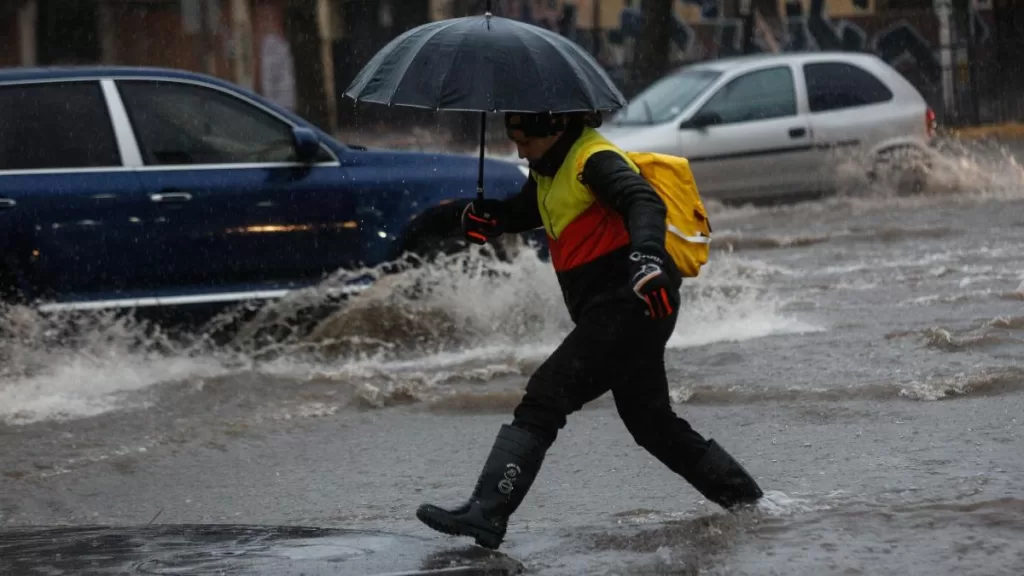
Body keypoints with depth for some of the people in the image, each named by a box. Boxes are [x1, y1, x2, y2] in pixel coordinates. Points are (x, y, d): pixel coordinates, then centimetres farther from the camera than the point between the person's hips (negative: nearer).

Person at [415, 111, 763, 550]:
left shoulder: (595, 161, -13)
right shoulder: (551, 169, 17)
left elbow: (644, 202, -28)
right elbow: (523, 211, 26)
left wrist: (646, 254, -48)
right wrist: (488, 217, 2)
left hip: (629, 305, -11)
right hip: (627, 313, 11)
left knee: (543, 401, -16)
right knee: (651, 422, 21)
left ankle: (485, 514, -23)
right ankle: (744, 499, 31)